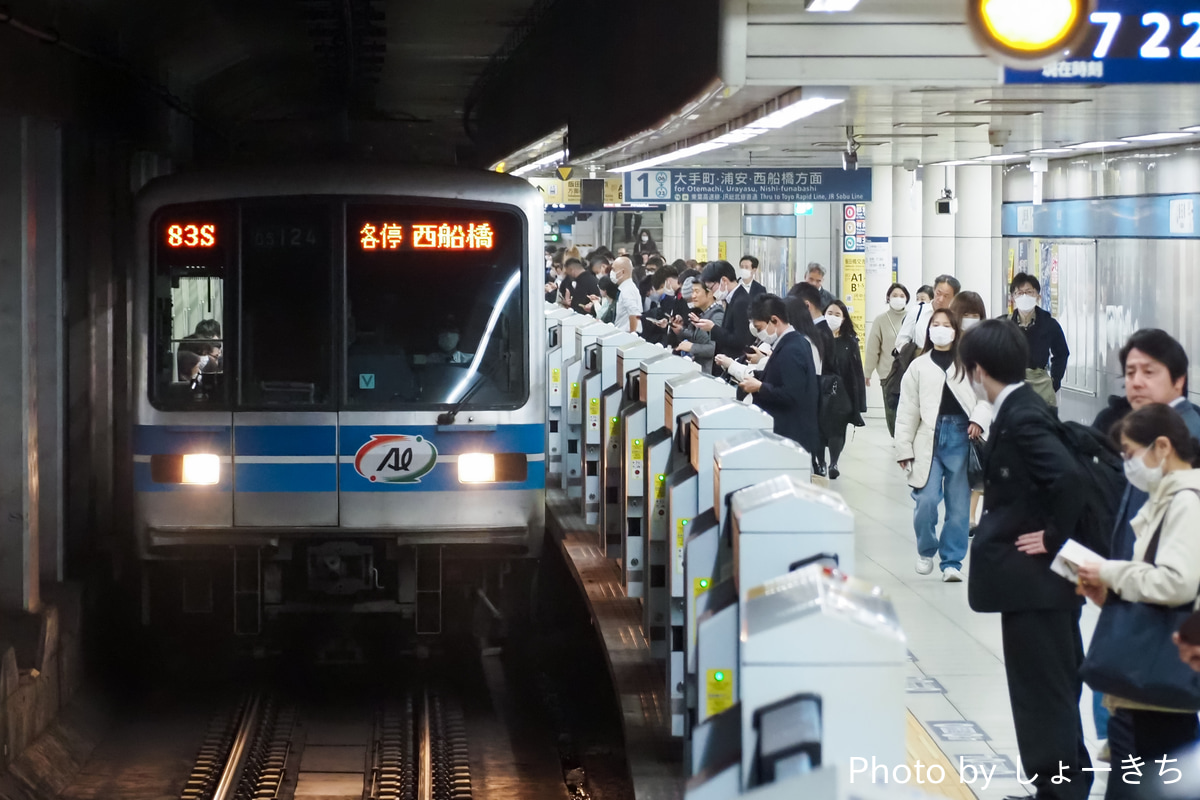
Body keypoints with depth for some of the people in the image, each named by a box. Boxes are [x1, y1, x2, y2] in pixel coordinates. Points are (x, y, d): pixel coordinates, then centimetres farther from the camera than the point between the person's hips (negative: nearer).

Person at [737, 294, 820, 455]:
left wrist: (759, 387, -16)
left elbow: (792, 395, -27)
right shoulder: (794, 343, 11)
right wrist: (759, 379, 5)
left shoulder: (790, 351, -20)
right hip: (789, 432, 10)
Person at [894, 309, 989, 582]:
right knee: (926, 501, -9)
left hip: (962, 436, 0)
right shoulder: (918, 366, 12)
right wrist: (904, 448, 5)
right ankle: (926, 550, 16)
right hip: (930, 437, 0)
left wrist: (979, 420, -17)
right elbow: (907, 410, 10)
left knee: (958, 505, 2)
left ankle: (952, 562, 12)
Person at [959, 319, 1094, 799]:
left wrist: (1055, 537, -21)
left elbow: (1069, 476, -31)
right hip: (1030, 579, 10)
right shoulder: (1016, 412, 9)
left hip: (1034, 577, -10)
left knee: (1045, 690, -2)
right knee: (1048, 690, 16)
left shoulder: (1022, 417, -20)